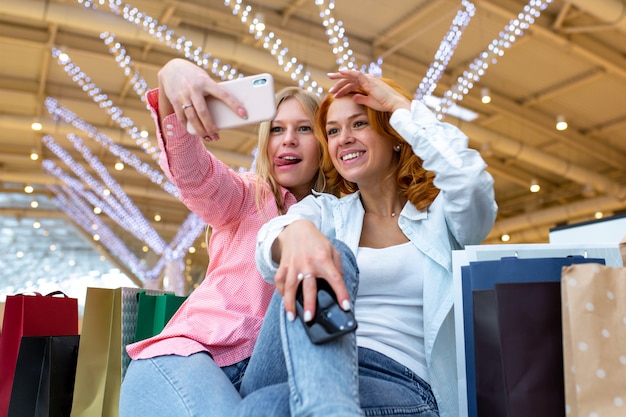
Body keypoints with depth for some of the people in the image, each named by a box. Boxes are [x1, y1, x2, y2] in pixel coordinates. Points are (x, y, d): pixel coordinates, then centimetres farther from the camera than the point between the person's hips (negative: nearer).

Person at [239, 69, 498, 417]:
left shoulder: (439, 214, 10)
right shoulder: (323, 211, 16)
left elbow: (471, 182, -16)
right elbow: (269, 241, -8)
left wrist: (399, 103, -5)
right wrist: (294, 231, -36)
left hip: (403, 385, -3)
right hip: (314, 365, 4)